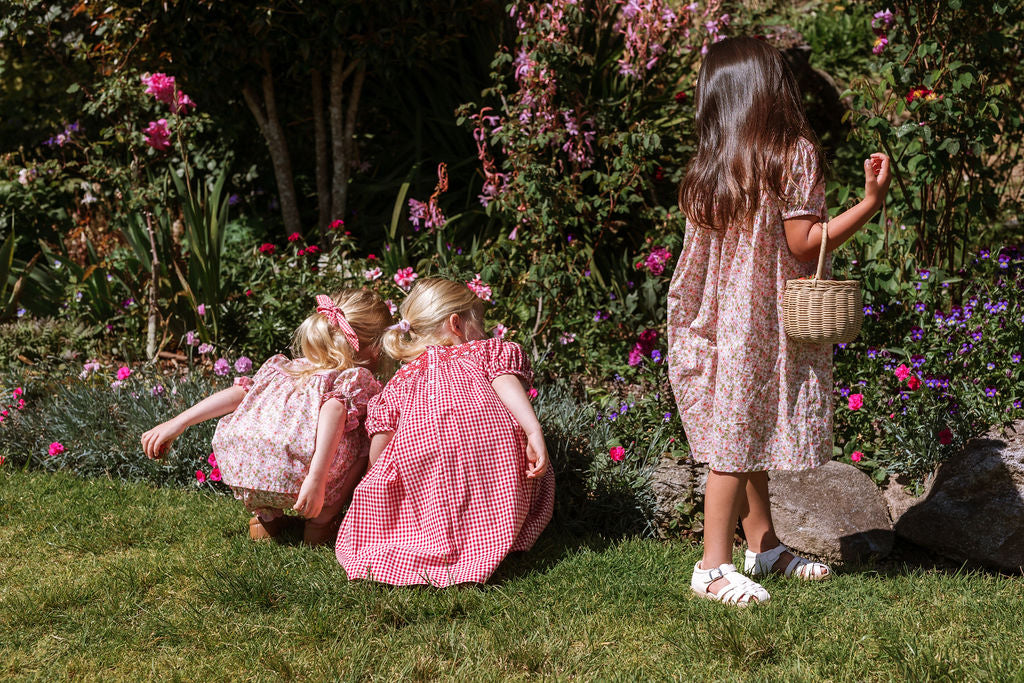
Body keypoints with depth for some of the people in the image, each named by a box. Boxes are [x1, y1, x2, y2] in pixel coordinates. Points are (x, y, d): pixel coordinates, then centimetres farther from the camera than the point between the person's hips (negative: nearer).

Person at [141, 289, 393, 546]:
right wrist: (317, 479, -18)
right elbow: (333, 409, -10)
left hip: (239, 475, 6)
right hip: (295, 484, -6)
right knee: (364, 440, 17)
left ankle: (265, 515, 26)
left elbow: (237, 394, 22)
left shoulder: (281, 368, 28)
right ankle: (321, 523, 14)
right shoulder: (358, 378, 11)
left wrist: (177, 423, 26)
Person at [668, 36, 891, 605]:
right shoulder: (795, 154, -11)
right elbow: (803, 243, -12)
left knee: (746, 434, 15)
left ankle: (763, 546, 28)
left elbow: (704, 257, 6)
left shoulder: (708, 168, 6)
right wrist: (871, 201, -10)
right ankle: (715, 565, 1)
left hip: (724, 319, 7)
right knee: (740, 437, -3)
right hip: (768, 322, -7)